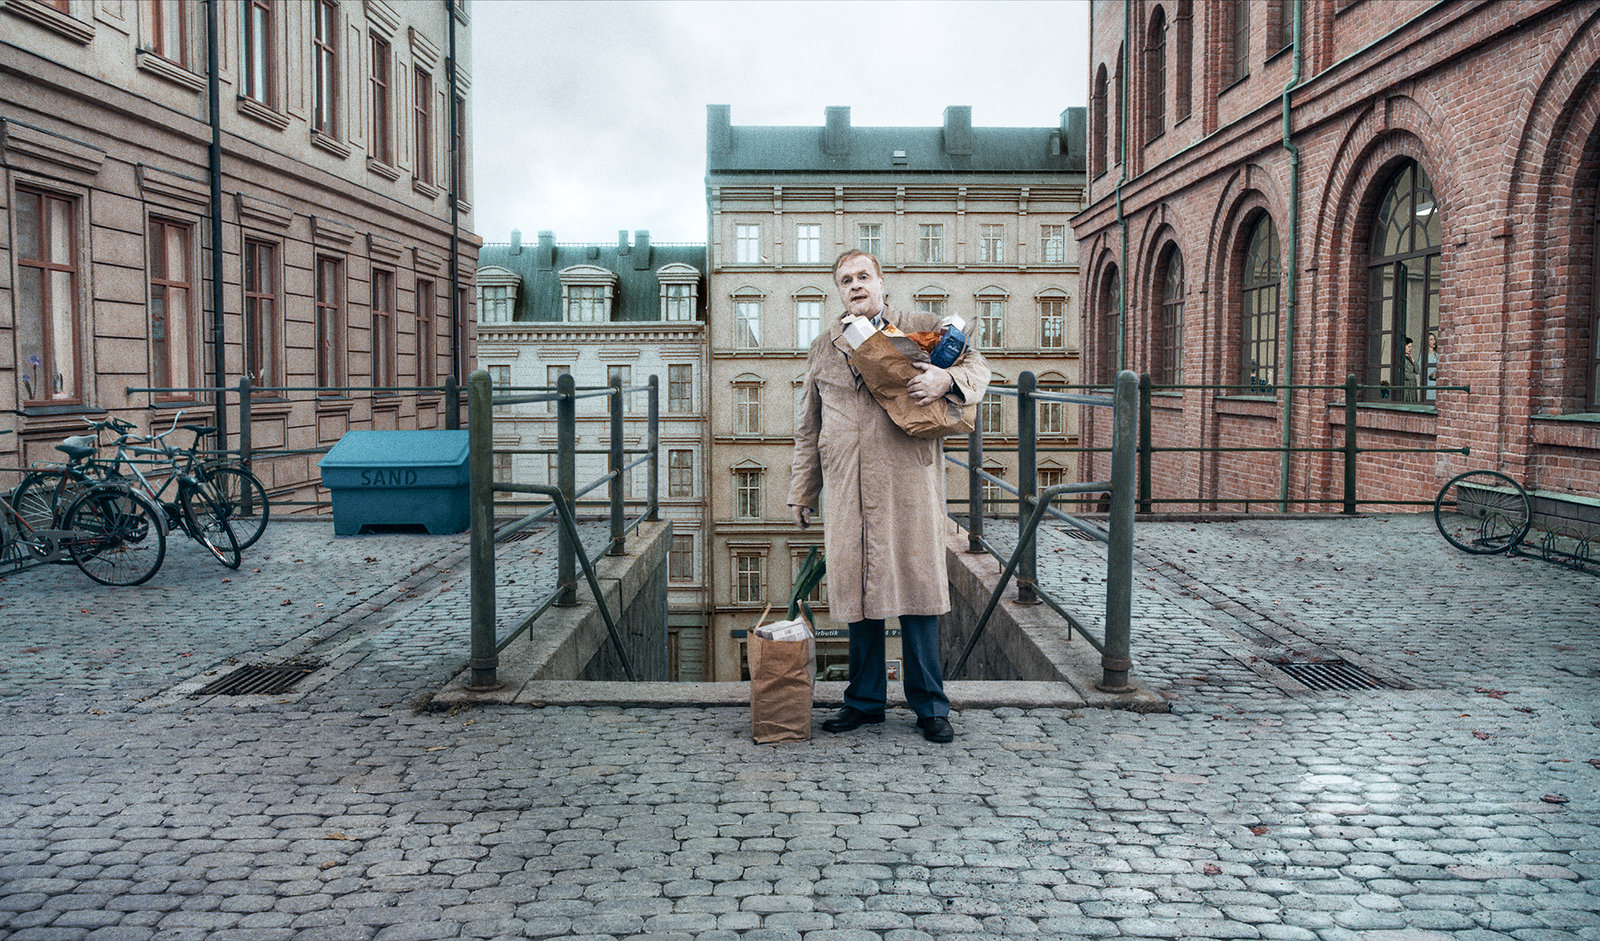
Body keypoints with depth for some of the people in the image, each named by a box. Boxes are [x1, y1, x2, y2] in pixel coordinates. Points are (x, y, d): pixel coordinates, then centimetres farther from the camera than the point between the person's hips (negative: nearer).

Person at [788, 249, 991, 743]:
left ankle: (930, 706, 11)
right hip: (847, 488, 3)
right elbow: (808, 427, 20)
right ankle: (865, 699, 20)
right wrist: (801, 491, 18)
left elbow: (978, 367, 13)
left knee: (916, 586, -1)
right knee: (855, 588, 6)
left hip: (909, 482, -2)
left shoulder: (922, 328, 9)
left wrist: (947, 379, -10)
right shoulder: (823, 348, 17)